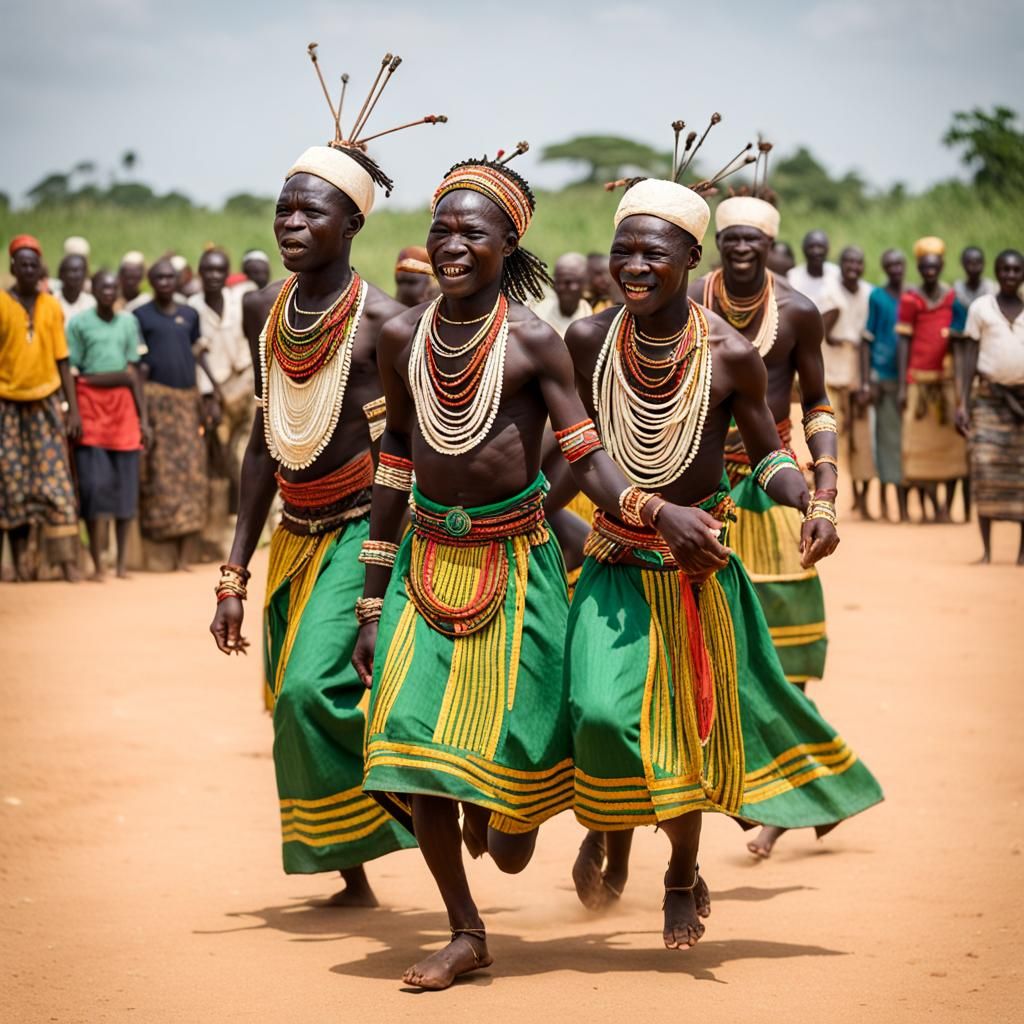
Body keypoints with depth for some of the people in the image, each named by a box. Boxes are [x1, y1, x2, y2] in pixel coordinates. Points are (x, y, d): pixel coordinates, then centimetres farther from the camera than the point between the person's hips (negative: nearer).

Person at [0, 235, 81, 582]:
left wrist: (74, 409, 4)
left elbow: (62, 361, 9)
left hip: (46, 403, 2)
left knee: (56, 484, -3)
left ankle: (68, 563, -6)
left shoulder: (53, 307, 6)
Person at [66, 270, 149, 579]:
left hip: (123, 407, 3)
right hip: (90, 406, -3)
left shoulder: (129, 322, 11)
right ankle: (97, 564, -4)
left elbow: (134, 373, 10)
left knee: (126, 487, 2)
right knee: (94, 486, -8)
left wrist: (143, 417, 8)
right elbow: (72, 374, -1)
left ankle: (122, 562, 9)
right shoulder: (79, 323, 0)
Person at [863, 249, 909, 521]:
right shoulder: (877, 297, 2)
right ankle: (884, 499, 3)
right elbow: (869, 337, 2)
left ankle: (904, 501, 4)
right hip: (885, 374, -3)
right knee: (888, 435, -3)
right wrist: (873, 378, -4)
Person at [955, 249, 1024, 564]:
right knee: (986, 467, -8)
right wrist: (963, 402, -3)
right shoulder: (980, 307, 6)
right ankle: (986, 549, -4)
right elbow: (970, 356, 5)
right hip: (989, 396, -1)